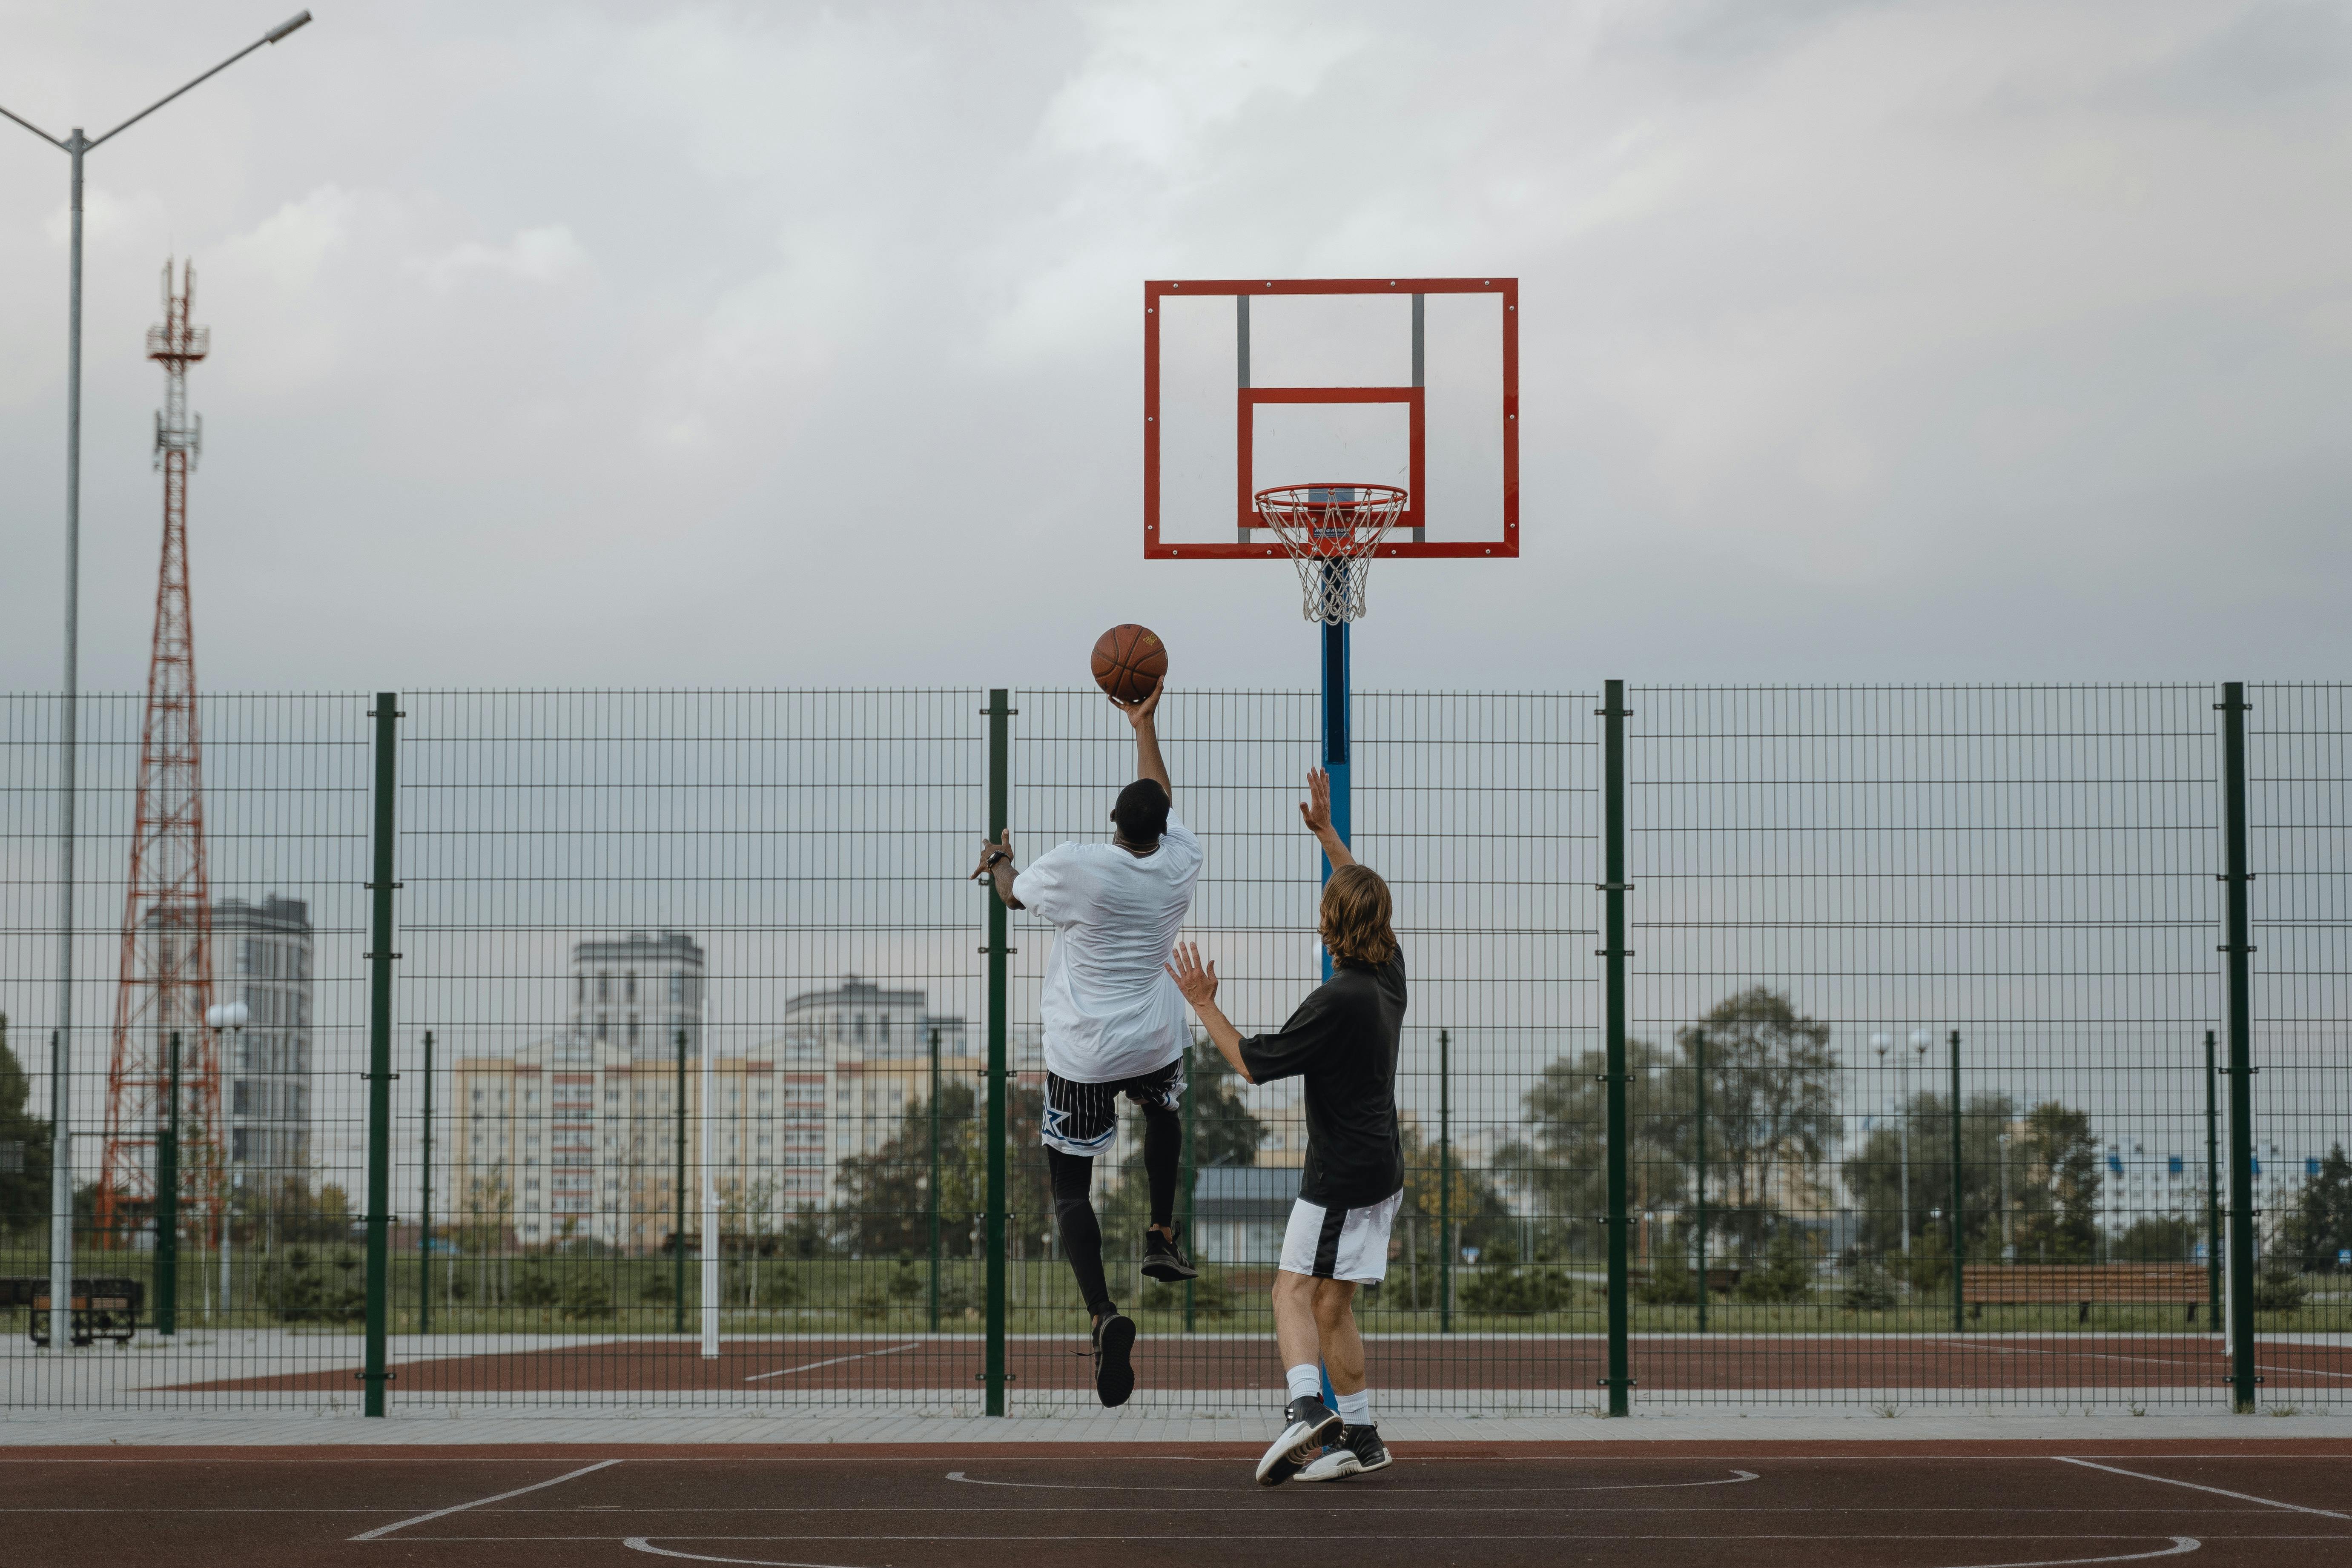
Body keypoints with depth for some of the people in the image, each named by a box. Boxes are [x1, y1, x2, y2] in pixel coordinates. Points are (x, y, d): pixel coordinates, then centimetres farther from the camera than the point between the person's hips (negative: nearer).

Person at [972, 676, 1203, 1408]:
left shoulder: (1074, 867, -18)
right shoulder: (1181, 862, -7)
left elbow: (1013, 894, 5)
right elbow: (1164, 799, 15)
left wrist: (999, 859, 27)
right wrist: (1145, 724, 25)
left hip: (1082, 1057, -4)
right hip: (1157, 1044, 4)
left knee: (1071, 1188, 1)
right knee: (1165, 1113, 39)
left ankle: (1104, 1314, -21)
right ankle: (1161, 1239, 42)